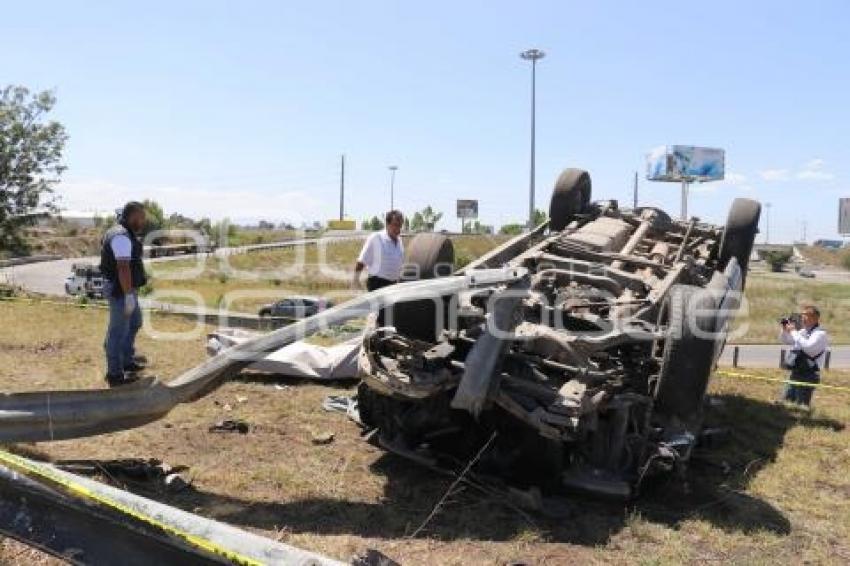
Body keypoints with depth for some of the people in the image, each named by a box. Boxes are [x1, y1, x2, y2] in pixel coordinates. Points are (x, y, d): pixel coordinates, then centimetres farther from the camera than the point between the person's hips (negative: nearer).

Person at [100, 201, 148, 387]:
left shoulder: (122, 233, 14)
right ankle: (115, 375, 6)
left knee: (134, 322, 23)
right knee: (118, 331, -2)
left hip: (122, 289, 11)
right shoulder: (122, 236, -20)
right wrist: (129, 295, -29)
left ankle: (127, 361, 35)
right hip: (121, 291, -11)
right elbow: (123, 267, -28)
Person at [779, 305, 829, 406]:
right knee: (786, 402, 13)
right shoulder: (802, 331, 12)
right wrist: (785, 330, 3)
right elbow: (786, 341, 23)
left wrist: (794, 332, -21)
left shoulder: (820, 334, -12)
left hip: (808, 376, -8)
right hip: (795, 374, 8)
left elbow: (808, 347, -28)